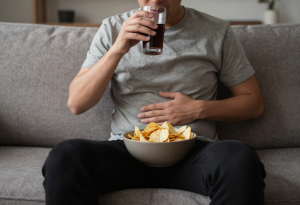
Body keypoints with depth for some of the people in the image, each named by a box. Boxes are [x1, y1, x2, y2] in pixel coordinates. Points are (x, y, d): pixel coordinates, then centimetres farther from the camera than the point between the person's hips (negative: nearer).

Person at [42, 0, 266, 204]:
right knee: (64, 156, -29)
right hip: (126, 149, 1)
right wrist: (117, 50, -12)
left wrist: (199, 109, -7)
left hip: (194, 151, 0)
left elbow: (254, 103, 10)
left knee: (241, 159, -34)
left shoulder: (217, 32, 7)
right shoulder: (113, 28, 9)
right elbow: (76, 104, 1)